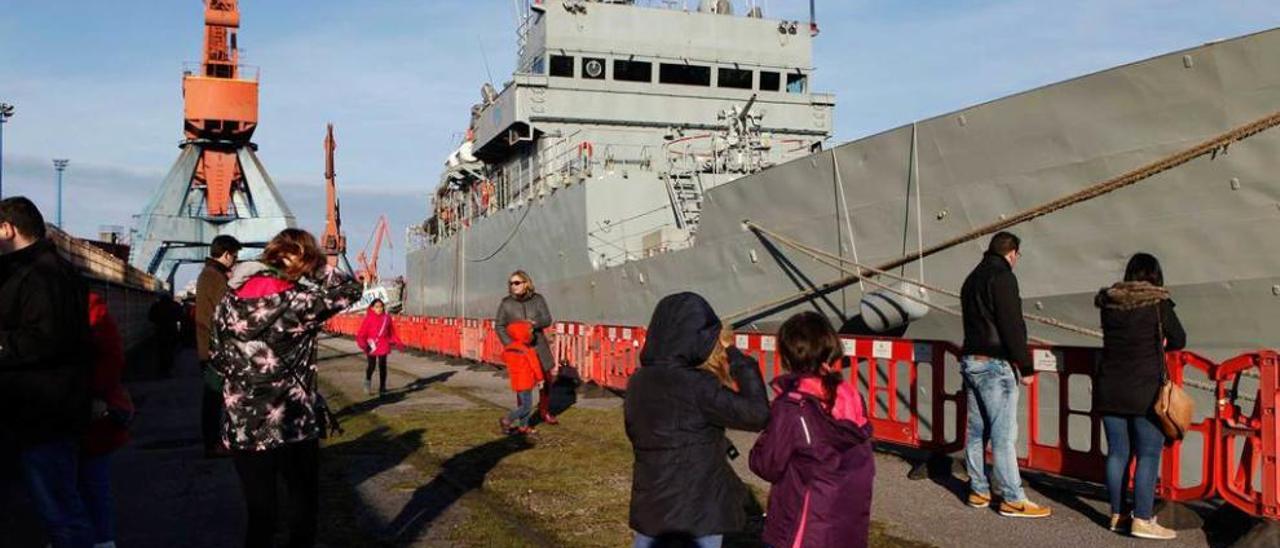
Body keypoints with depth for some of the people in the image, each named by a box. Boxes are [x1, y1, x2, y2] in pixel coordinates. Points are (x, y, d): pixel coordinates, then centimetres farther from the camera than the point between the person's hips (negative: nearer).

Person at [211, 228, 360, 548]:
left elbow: (218, 357, 9)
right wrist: (314, 264, 0)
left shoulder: (232, 298, 1)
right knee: (303, 512, 15)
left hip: (244, 428, 4)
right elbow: (349, 290, -5)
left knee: (259, 517, 14)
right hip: (294, 425, -4)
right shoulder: (295, 299, -14)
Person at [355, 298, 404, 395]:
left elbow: (392, 333, 9)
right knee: (371, 366, 2)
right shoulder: (368, 318, -8)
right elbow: (362, 333, -7)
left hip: (383, 346, 2)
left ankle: (382, 387, 15)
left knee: (382, 367, 4)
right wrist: (363, 344, -21)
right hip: (372, 346, -2)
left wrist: (398, 343, 4)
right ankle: (368, 380, 34)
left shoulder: (387, 318, 1)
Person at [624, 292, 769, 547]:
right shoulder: (698, 385, -20)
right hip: (700, 503, -5)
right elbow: (757, 414, -18)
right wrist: (737, 357, -11)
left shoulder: (637, 383, -1)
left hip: (651, 501, 6)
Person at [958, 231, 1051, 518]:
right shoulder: (1002, 277, -12)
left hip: (970, 361, 9)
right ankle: (1012, 500, -3)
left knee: (976, 431, 12)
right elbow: (1012, 325, -17)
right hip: (994, 365, -9)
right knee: (1003, 435, -6)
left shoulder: (972, 279, 17)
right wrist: (1026, 367, -12)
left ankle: (978, 491, 18)